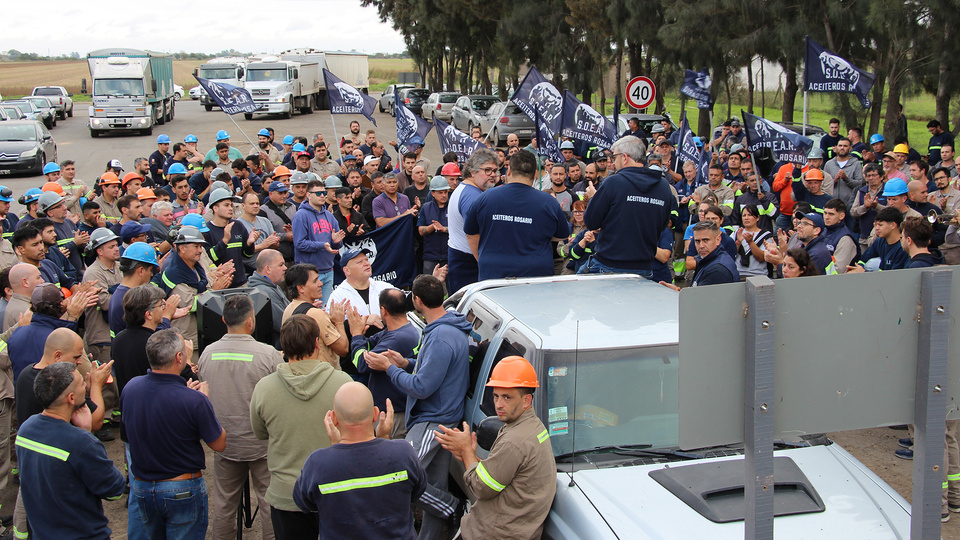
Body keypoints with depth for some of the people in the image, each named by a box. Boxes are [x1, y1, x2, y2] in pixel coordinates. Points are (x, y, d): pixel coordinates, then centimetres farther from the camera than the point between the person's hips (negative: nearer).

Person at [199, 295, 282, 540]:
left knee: (224, 502, 16)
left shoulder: (207, 353, -5)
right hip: (261, 443, -3)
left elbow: (203, 394, 9)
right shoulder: (268, 354, -18)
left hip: (224, 443, 4)